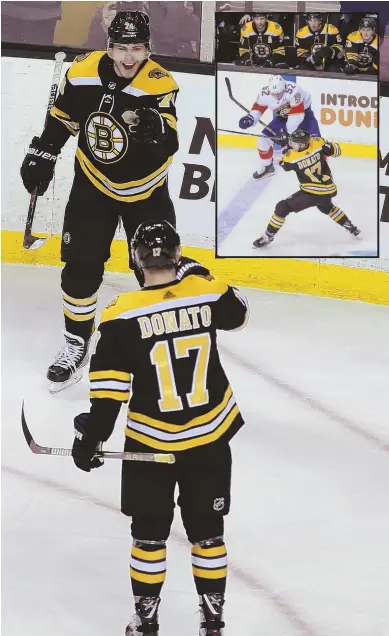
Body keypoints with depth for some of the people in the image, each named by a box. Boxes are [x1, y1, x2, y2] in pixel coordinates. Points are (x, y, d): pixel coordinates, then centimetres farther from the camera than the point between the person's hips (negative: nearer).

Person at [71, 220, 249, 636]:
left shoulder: (122, 316, -16)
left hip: (150, 444, -2)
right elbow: (238, 314, 16)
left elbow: (108, 391, -15)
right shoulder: (208, 293, -9)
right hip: (211, 437, 2)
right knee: (207, 531, 15)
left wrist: (89, 438, -4)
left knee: (149, 534, 13)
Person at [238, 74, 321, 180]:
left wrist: (287, 132, -31)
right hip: (283, 116, 5)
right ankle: (266, 167, 22)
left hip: (303, 112, -5)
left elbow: (297, 114, -36)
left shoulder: (293, 90, -41)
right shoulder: (265, 93, -25)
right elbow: (258, 108, -7)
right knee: (264, 138, -1)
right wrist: (250, 118, -27)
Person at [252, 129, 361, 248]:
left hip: (311, 193, -6)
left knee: (282, 207, 4)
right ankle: (351, 228, 49)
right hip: (327, 190, 6)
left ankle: (268, 237, 8)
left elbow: (284, 165, 2)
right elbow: (336, 151, -1)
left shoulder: (291, 156, -22)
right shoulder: (318, 143, -14)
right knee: (326, 207, 39)